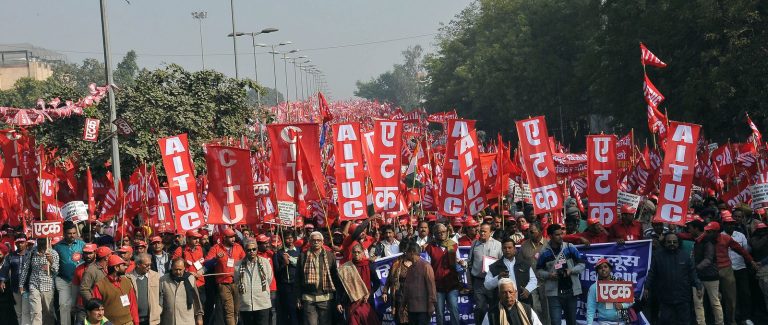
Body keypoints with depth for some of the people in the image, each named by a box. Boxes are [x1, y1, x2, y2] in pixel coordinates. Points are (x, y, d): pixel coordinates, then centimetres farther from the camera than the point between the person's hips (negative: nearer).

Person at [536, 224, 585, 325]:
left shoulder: (570, 248, 0)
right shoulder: (544, 252, -2)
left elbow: (581, 264, 5)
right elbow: (539, 271, 6)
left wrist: (571, 271, -13)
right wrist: (548, 275, -14)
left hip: (571, 291, 2)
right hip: (554, 292, -2)